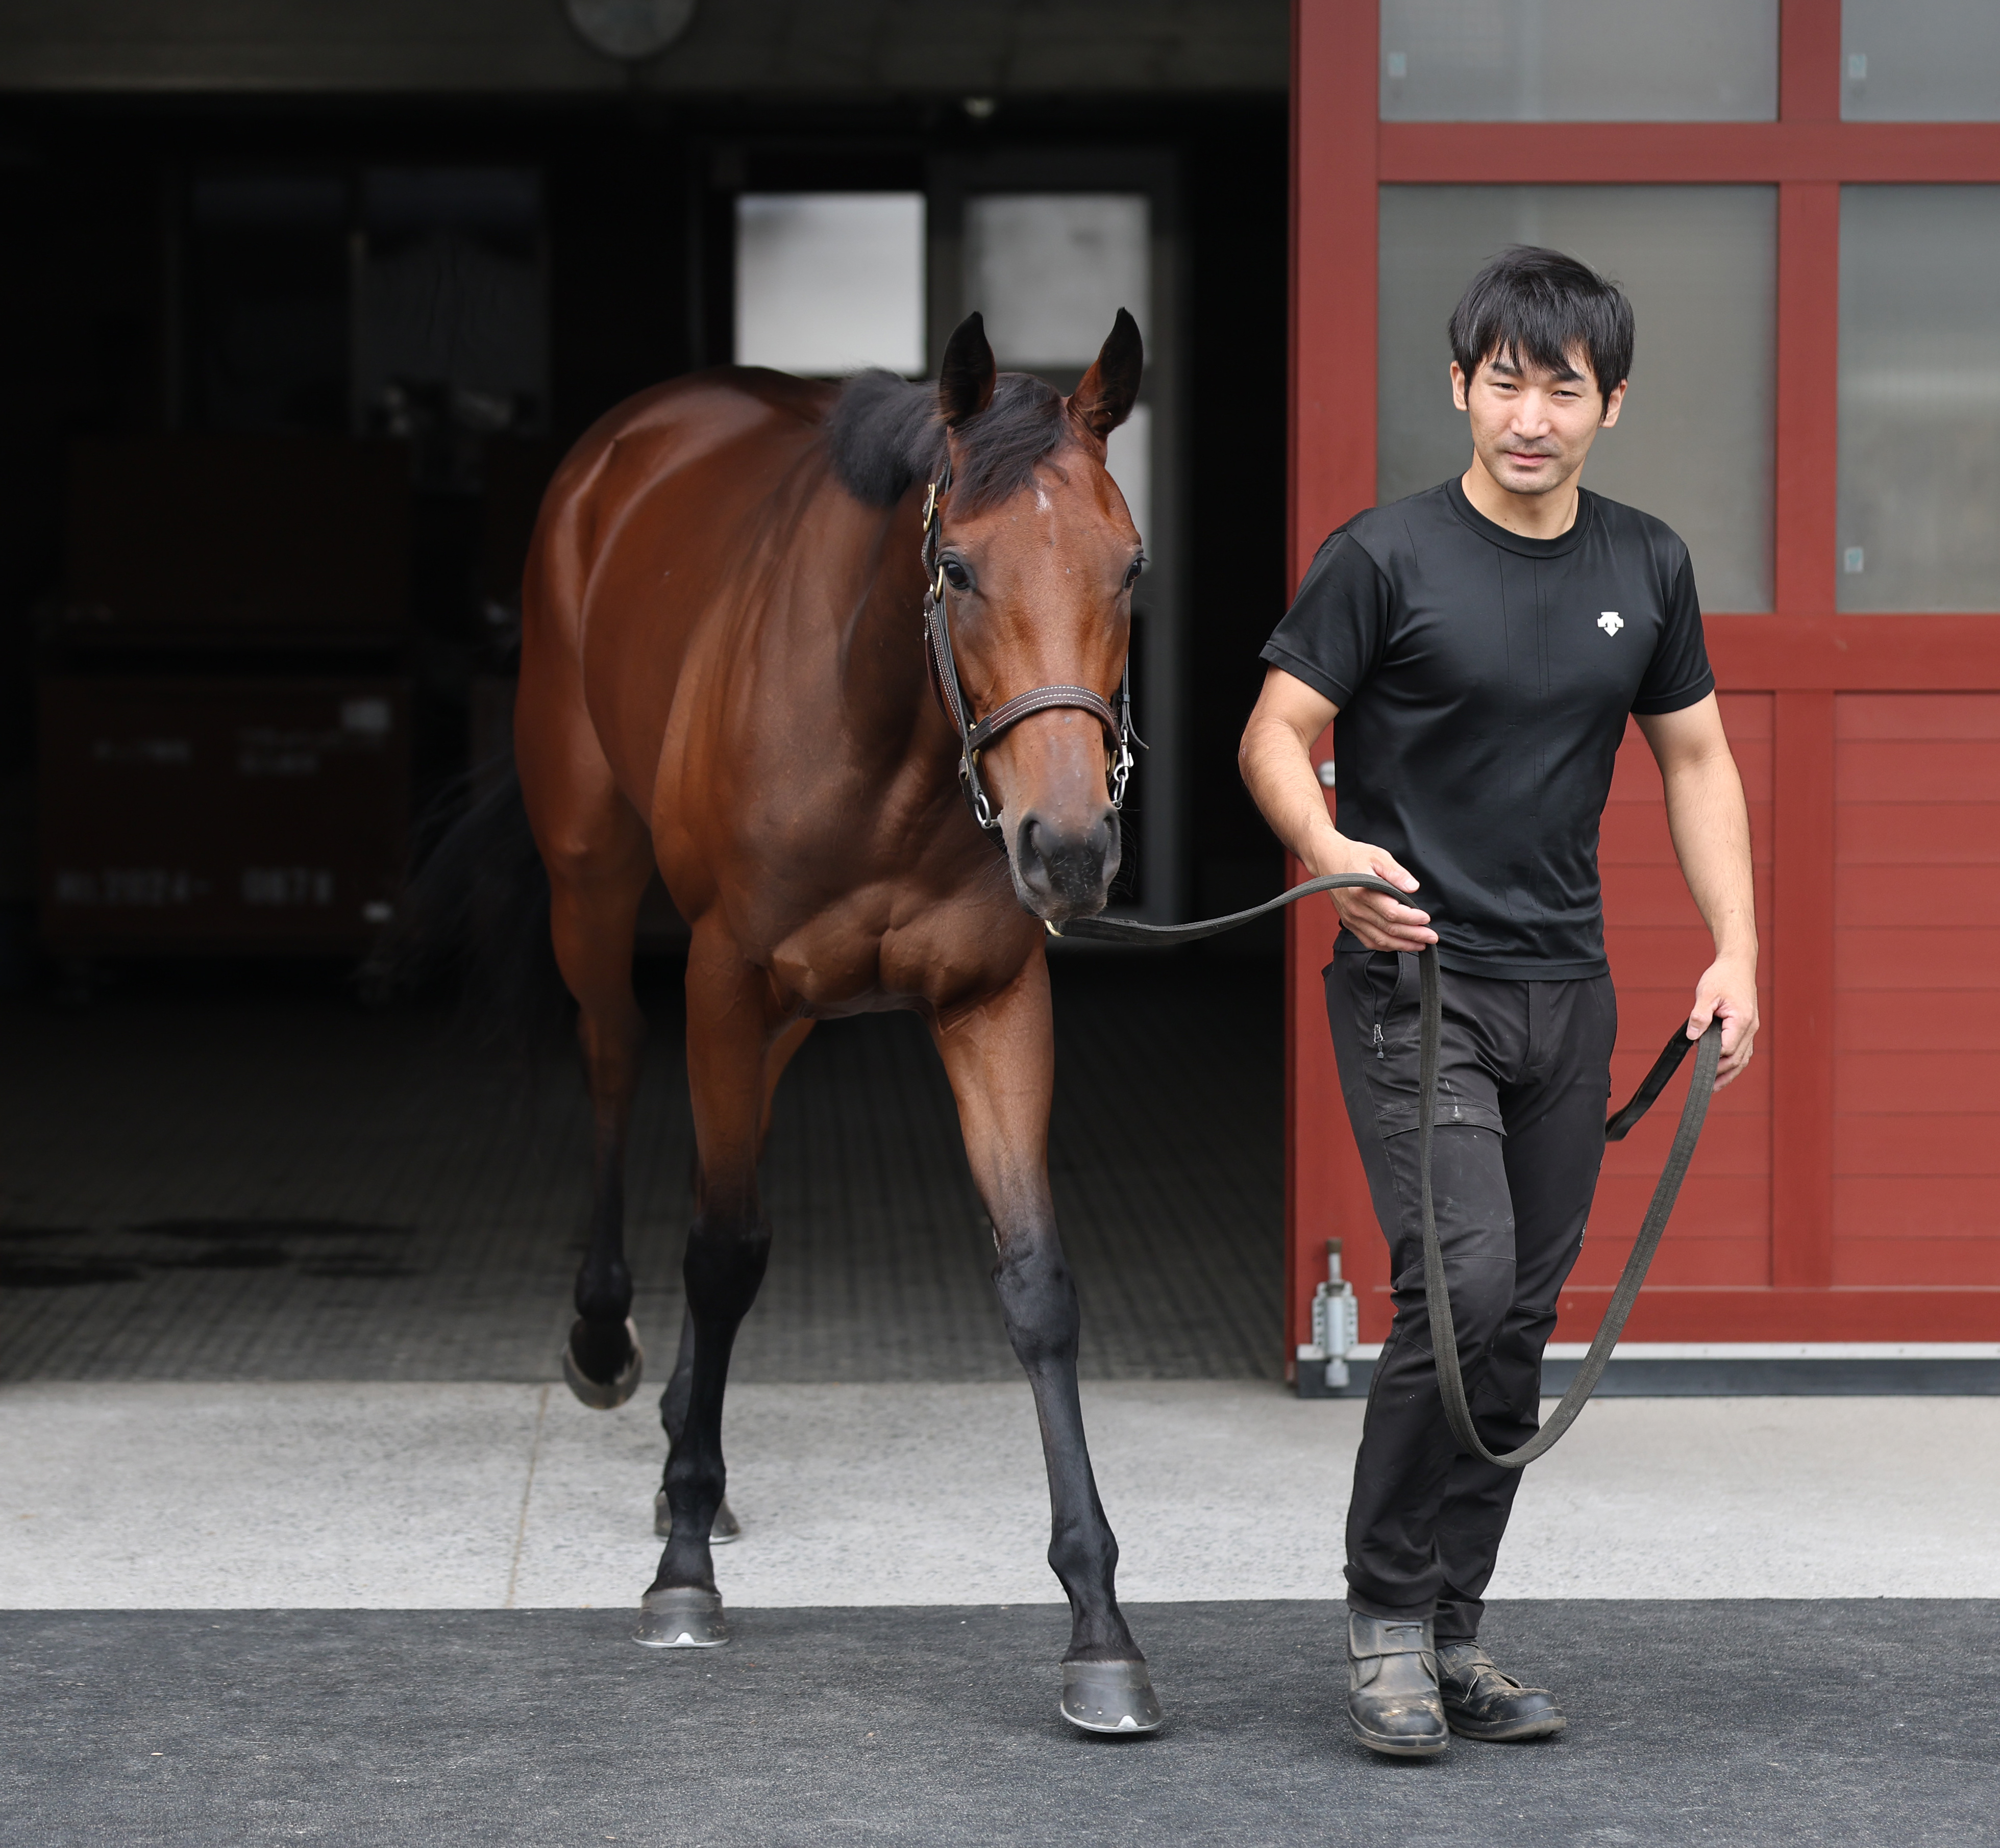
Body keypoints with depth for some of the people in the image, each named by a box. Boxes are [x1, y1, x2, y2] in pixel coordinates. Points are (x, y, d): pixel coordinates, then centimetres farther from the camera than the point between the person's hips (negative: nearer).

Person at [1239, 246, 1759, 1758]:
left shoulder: (1647, 568, 7)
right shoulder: (1388, 559, -8)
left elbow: (1697, 758, 14)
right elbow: (1277, 735, -7)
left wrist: (1736, 955, 4)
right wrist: (1330, 852, -27)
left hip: (1566, 994, 5)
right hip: (1417, 983, -5)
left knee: (1523, 1320, 7)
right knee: (1460, 1281, -18)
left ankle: (1453, 1630, 18)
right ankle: (1385, 1615, -3)